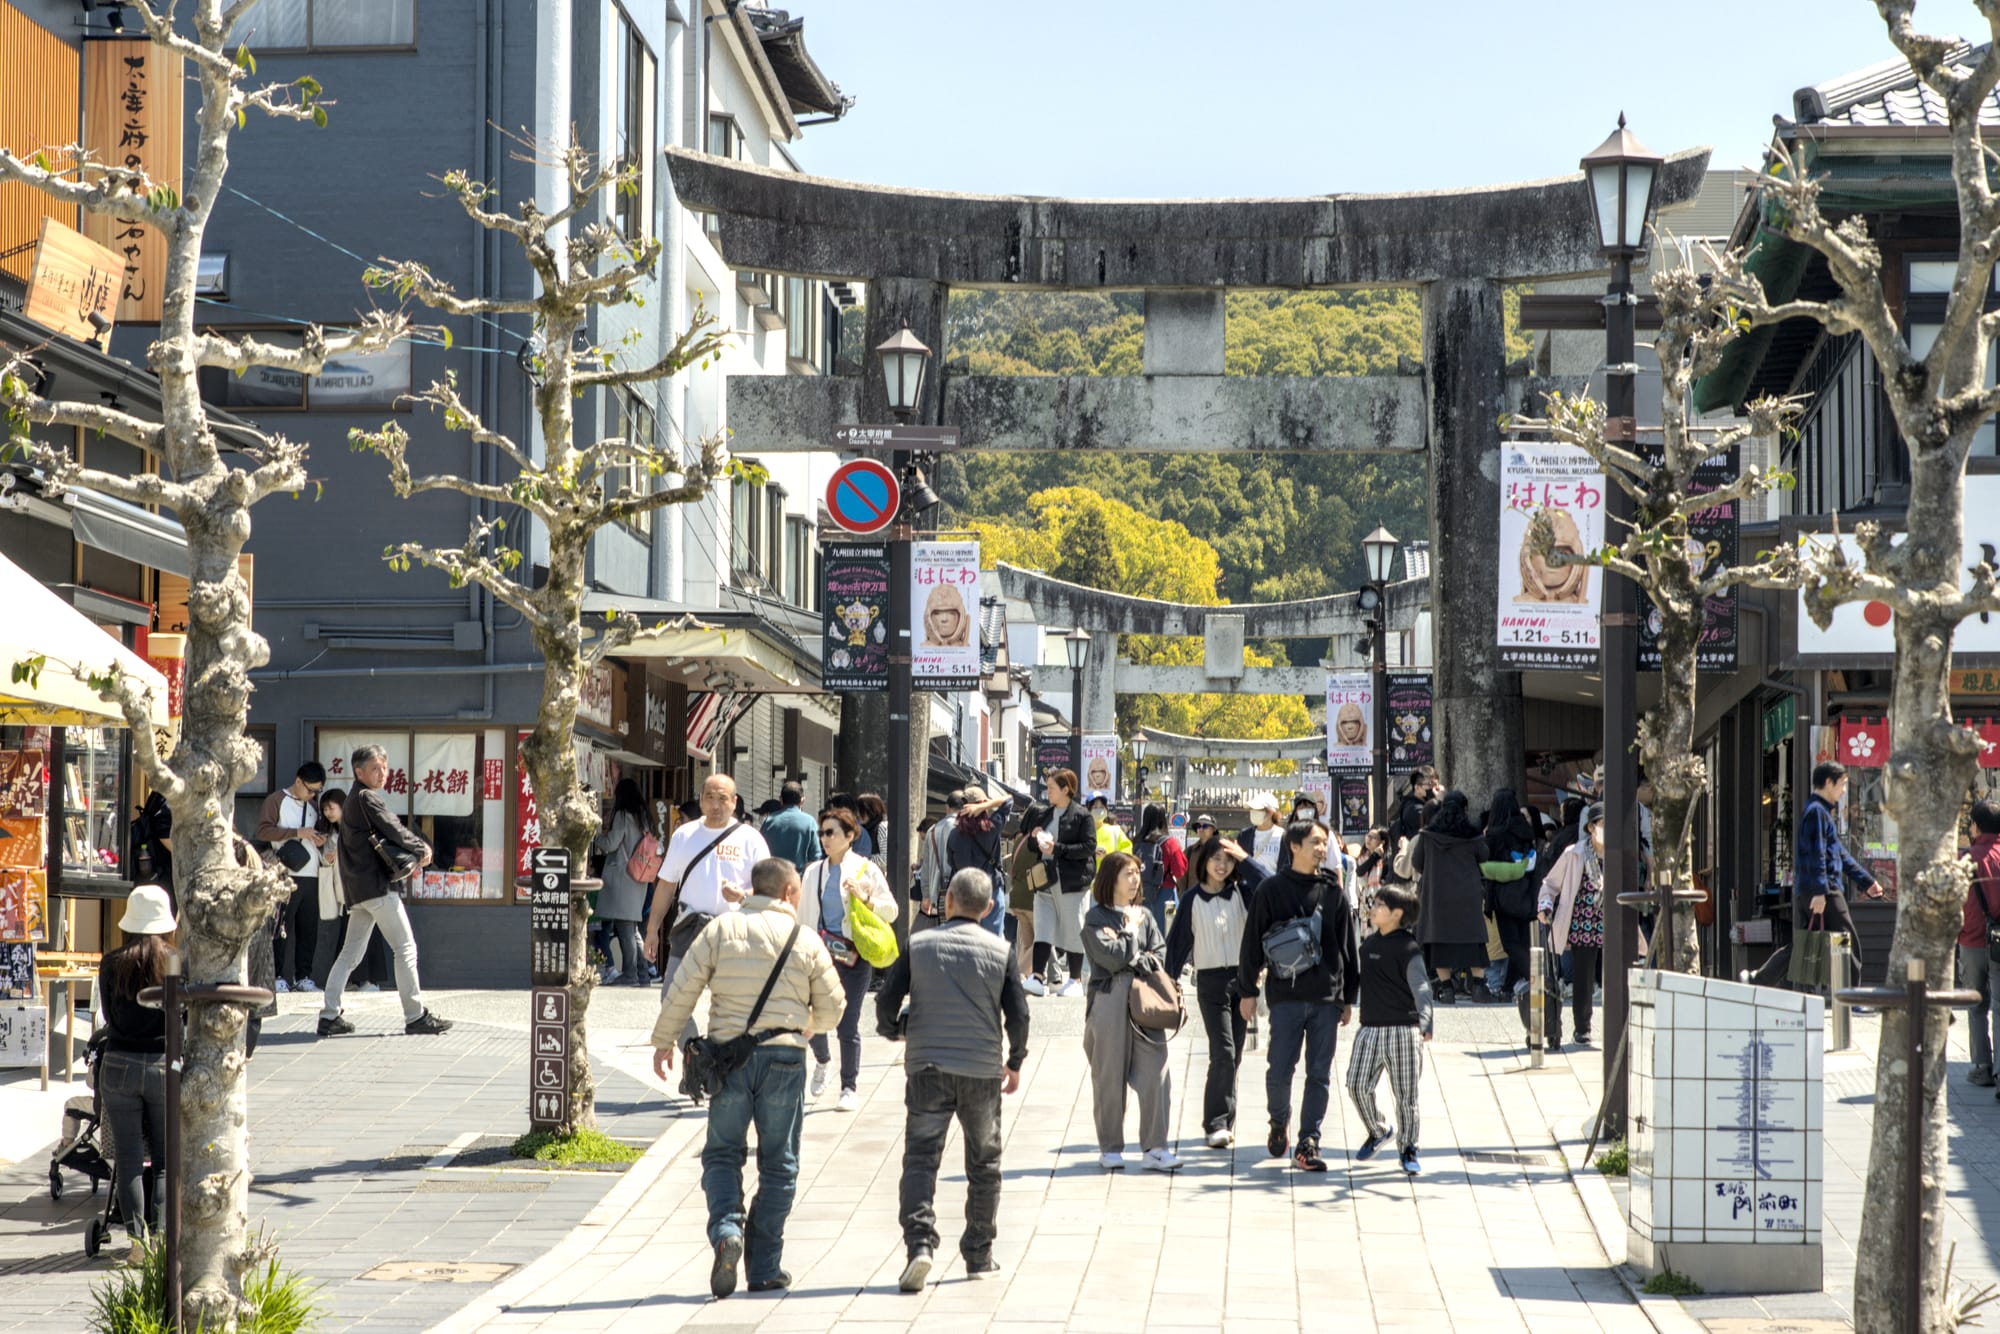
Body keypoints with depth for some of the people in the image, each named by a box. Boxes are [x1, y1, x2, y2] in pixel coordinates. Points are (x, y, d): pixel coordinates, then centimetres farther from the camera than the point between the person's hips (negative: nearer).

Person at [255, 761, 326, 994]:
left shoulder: (312, 807, 23)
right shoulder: (276, 801, 3)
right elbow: (263, 830, -9)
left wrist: (319, 841, 10)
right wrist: (297, 832, -14)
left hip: (311, 876, 6)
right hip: (287, 875, -6)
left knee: (308, 928, 3)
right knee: (284, 928, -8)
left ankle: (303, 977, 7)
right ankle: (282, 977, -8)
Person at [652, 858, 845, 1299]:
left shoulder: (720, 929, 2)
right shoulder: (805, 939, 3)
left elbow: (682, 990, -1)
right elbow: (832, 1010, 8)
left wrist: (664, 1041, 11)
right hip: (784, 1056, 0)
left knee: (722, 1153, 12)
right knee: (778, 1164, 9)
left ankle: (726, 1230, -14)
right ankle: (764, 1268, 9)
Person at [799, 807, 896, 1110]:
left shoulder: (866, 869, 1)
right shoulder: (813, 872, 12)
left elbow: (891, 910, 1)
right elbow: (803, 915, 15)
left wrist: (866, 898, -16)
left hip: (854, 956, -3)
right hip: (820, 954, 3)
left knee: (848, 1025, -2)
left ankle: (850, 1089, 9)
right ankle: (822, 1061, 31)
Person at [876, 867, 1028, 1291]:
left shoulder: (919, 946, -1)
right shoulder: (999, 950, 0)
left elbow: (886, 1001, -1)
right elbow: (1018, 1013, -1)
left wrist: (894, 1031, 21)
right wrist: (1015, 1063, 15)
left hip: (927, 1066, -1)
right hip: (982, 1070, 1)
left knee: (920, 1158, 0)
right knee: (983, 1164, 14)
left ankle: (919, 1241, -20)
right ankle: (979, 1256, 18)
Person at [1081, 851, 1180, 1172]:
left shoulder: (1144, 915, 15)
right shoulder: (1096, 918, -2)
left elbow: (1160, 955, 7)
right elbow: (1113, 958, -14)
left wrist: (1135, 959, -9)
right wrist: (1131, 931, -2)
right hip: (1109, 1003, -4)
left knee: (1155, 1074, -4)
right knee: (1109, 1078, 2)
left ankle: (1154, 1148, 0)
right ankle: (1110, 1149, 12)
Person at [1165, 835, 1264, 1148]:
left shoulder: (1240, 893, 5)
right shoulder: (1193, 899, 1)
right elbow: (1178, 941, 4)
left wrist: (1244, 859, -9)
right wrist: (1169, 980, 0)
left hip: (1241, 978, 3)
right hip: (1211, 980, -3)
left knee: (1233, 1056, 6)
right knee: (1223, 1053, -12)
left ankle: (1224, 1121, 15)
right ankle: (1217, 1124, -10)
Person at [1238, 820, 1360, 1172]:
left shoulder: (1334, 894, 10)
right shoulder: (1271, 890, 2)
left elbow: (1348, 948, 14)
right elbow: (1253, 943, 4)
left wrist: (1348, 998, 12)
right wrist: (1248, 990, 1)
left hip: (1327, 998, 2)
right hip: (1285, 996, -2)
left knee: (1320, 1074, 0)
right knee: (1280, 1070, -3)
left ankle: (1308, 1143, 4)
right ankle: (1279, 1122, 24)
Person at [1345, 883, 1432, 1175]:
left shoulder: (1408, 949, -11)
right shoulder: (1370, 942, 11)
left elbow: (1421, 988, -19)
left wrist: (1425, 1022, -32)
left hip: (1402, 1029, -6)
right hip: (1370, 1028, 6)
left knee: (1404, 1094, 2)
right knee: (1357, 1084, -3)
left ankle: (1407, 1149, 15)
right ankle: (1378, 1131, 21)